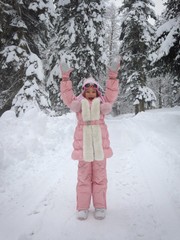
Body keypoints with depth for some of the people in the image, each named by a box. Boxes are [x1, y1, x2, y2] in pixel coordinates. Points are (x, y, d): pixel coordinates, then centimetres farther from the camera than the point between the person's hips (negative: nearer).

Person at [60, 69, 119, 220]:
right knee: (84, 176, 6)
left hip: (99, 142, 1)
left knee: (99, 176, 8)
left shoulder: (102, 102, 8)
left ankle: (100, 206, 20)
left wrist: (113, 76, -14)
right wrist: (65, 78, -14)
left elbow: (112, 94, -3)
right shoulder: (78, 103, 7)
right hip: (83, 143, 0)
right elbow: (67, 96, -4)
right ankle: (82, 207, 17)